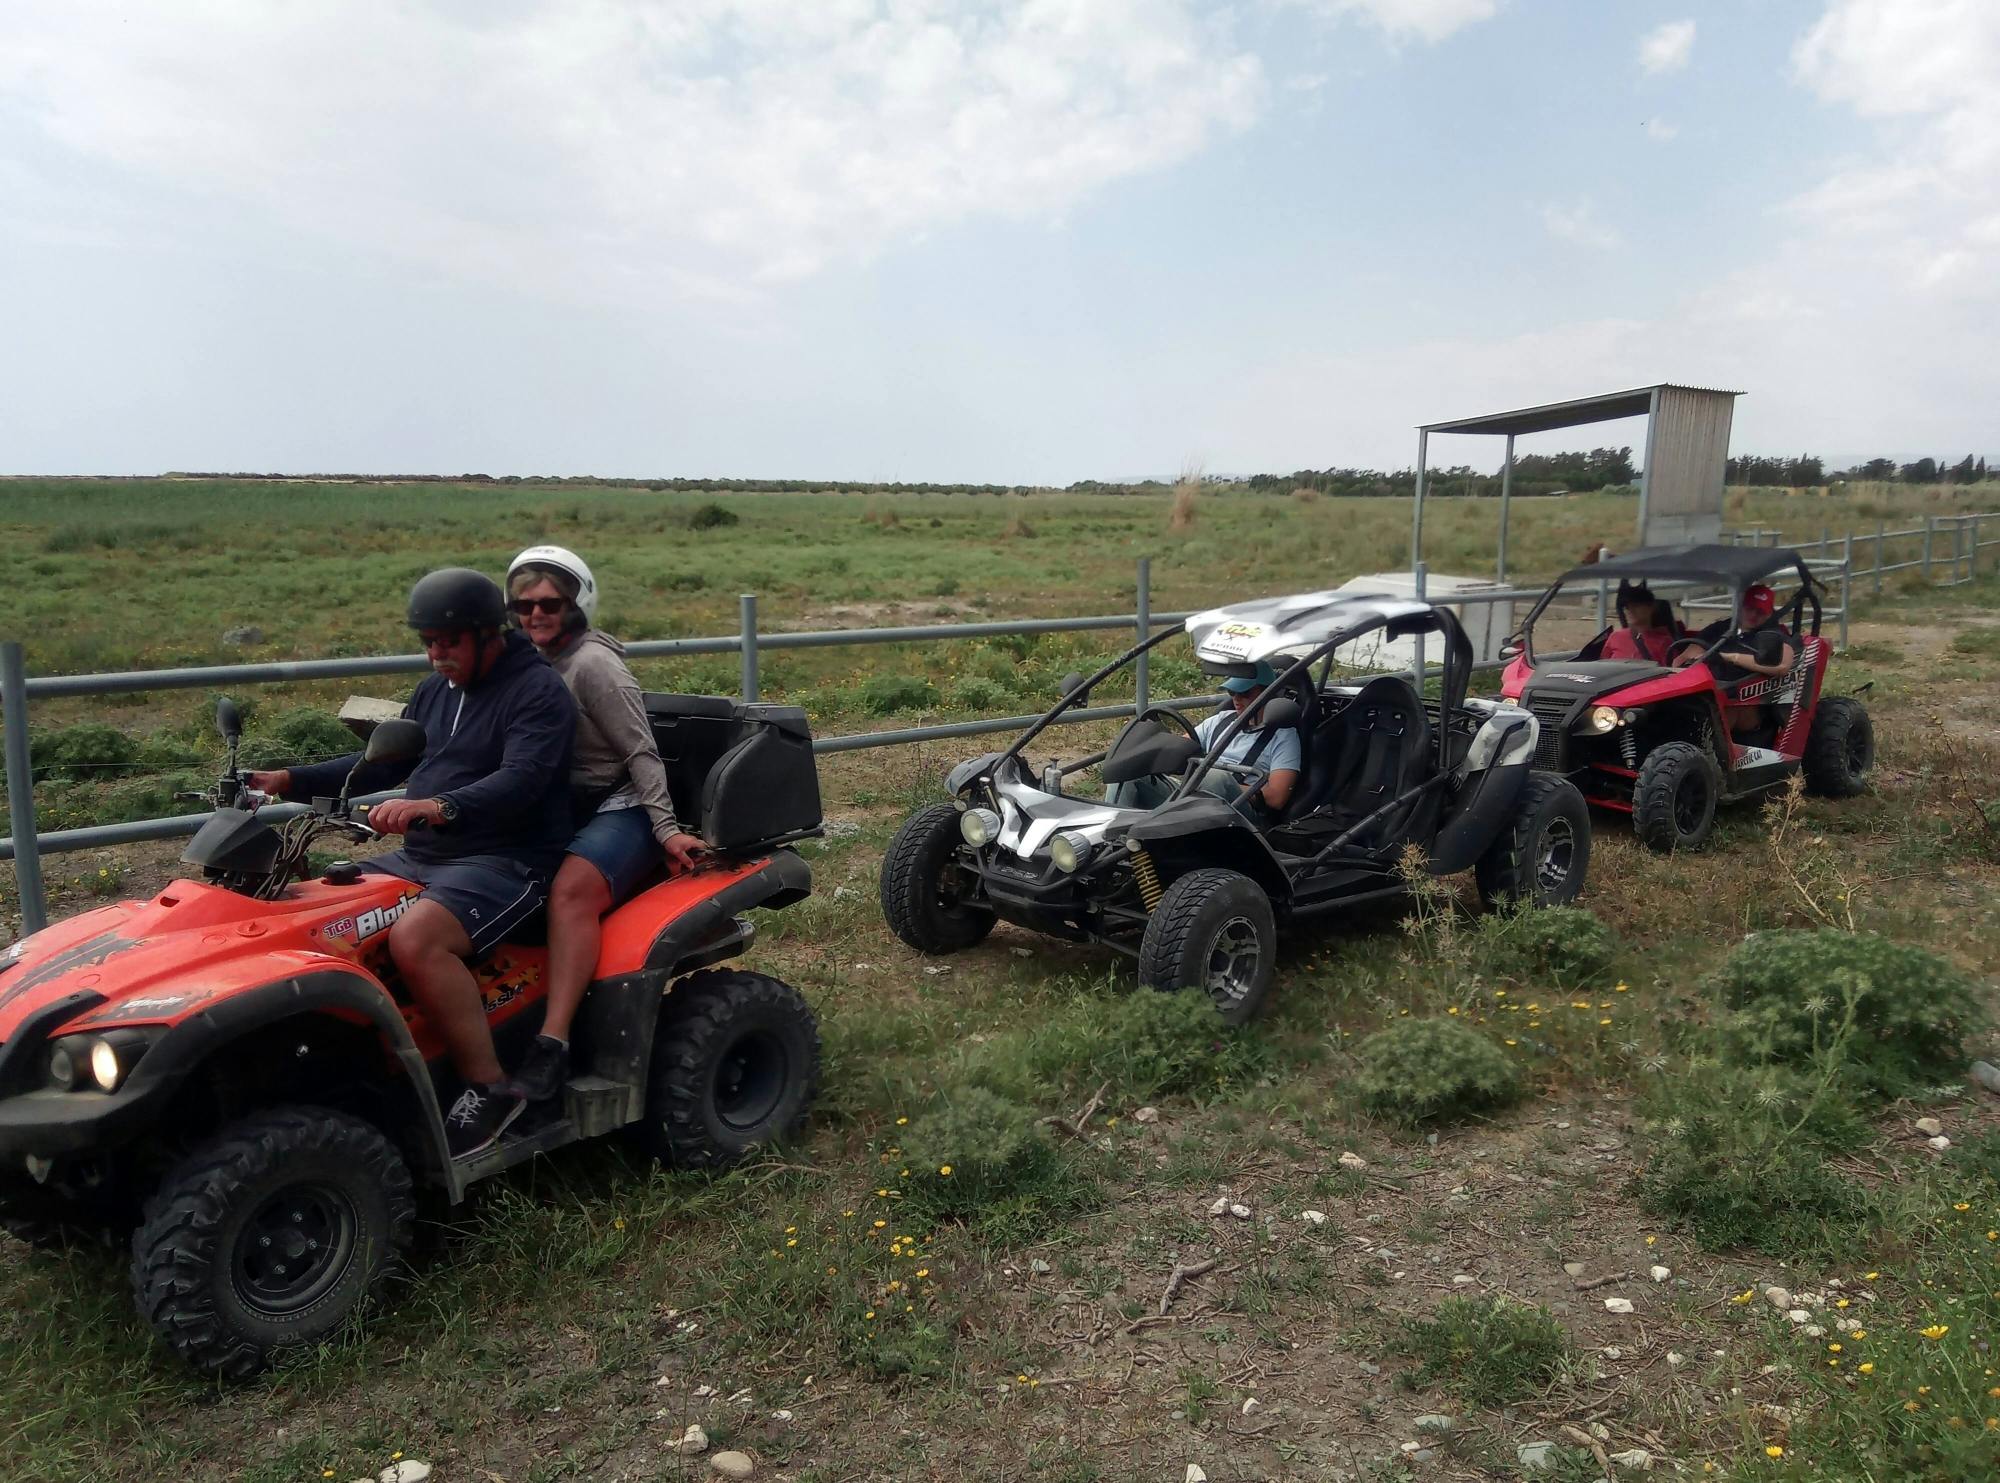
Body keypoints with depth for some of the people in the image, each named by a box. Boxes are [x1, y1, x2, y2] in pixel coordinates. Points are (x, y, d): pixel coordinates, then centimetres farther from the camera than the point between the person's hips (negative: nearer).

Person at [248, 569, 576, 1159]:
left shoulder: (538, 690, -10)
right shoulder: (436, 689, 17)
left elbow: (520, 781, -25)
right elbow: (384, 762, 23)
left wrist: (436, 807, -41)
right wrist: (292, 781, 10)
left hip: (505, 861, -9)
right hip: (421, 856, 9)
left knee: (414, 938, -34)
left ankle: (490, 1088, -21)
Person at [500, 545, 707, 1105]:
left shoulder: (592, 663, -13)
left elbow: (642, 753, -14)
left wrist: (666, 829, -18)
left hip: (620, 808, -8)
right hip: (563, 809, 8)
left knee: (570, 890, -34)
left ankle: (552, 1045, -36)